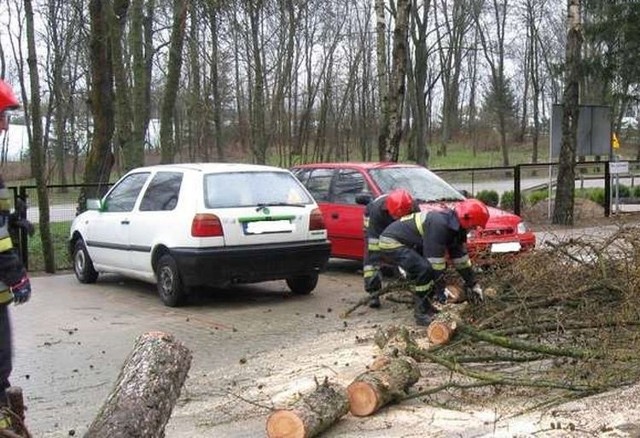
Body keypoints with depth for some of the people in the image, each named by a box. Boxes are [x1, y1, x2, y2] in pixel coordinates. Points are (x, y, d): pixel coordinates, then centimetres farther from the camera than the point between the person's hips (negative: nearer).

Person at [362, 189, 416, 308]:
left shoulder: (414, 209, -35)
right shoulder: (377, 210, -43)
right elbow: (375, 239, -40)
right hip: (374, 223, -3)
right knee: (372, 255, -17)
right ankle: (373, 292, -15)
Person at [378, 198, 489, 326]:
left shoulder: (455, 225, 2)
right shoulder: (439, 224, -28)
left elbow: (460, 256, 12)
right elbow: (435, 260, -26)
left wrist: (473, 285, 14)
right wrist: (440, 290, -18)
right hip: (391, 243, -10)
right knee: (425, 269, -26)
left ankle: (424, 303, 15)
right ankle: (422, 312, -13)